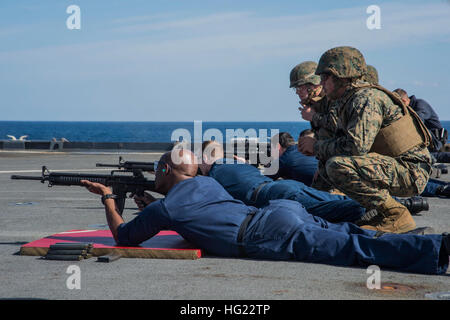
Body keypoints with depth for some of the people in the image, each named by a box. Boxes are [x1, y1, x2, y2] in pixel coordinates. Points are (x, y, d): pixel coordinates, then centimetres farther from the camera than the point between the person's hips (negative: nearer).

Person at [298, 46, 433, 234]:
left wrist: (317, 147, -13)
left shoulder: (366, 99, -17)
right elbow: (343, 140, 20)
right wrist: (316, 148, 2)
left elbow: (355, 146, -28)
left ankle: (395, 215, -16)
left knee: (338, 167, -27)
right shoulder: (348, 101, 14)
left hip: (411, 171, -10)